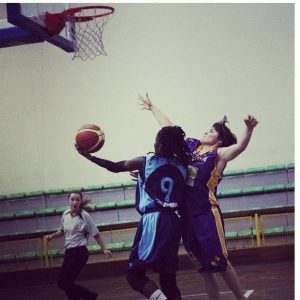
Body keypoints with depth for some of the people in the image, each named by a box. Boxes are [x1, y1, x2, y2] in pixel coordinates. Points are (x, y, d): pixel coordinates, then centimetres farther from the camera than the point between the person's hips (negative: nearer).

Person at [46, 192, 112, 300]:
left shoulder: (84, 216, -13)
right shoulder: (65, 214, 3)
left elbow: (96, 234, -6)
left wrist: (104, 249, -8)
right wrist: (52, 236, 5)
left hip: (79, 253, -7)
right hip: (68, 252, 7)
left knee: (65, 283, -10)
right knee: (62, 283, 9)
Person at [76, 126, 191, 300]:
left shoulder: (145, 162, 1)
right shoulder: (182, 167, 12)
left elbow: (115, 167, 11)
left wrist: (89, 157, 24)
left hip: (153, 221, -5)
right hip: (173, 222, 5)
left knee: (135, 274, 1)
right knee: (168, 278, 13)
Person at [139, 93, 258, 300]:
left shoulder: (219, 154, -5)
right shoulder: (190, 146, 11)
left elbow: (239, 147, -24)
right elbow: (169, 128, 21)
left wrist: (249, 130, -43)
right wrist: (152, 107, 29)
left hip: (207, 214, -6)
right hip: (186, 215, 6)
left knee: (220, 263, -3)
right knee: (204, 267, 13)